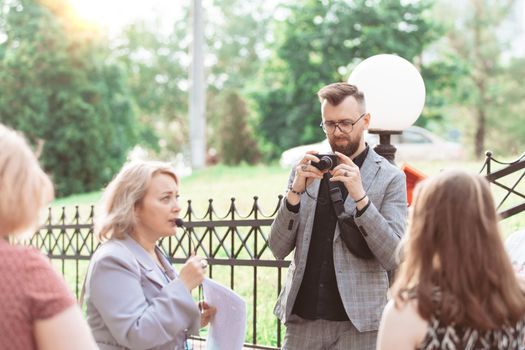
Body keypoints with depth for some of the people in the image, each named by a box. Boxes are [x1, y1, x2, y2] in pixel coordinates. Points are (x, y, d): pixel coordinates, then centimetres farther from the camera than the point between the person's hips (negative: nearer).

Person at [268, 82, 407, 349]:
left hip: (357, 323, -3)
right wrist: (296, 191, -10)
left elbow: (393, 257, -10)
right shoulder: (305, 171, 8)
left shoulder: (390, 178, -1)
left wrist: (360, 196, -18)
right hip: (302, 318, 3)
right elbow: (278, 249, 4)